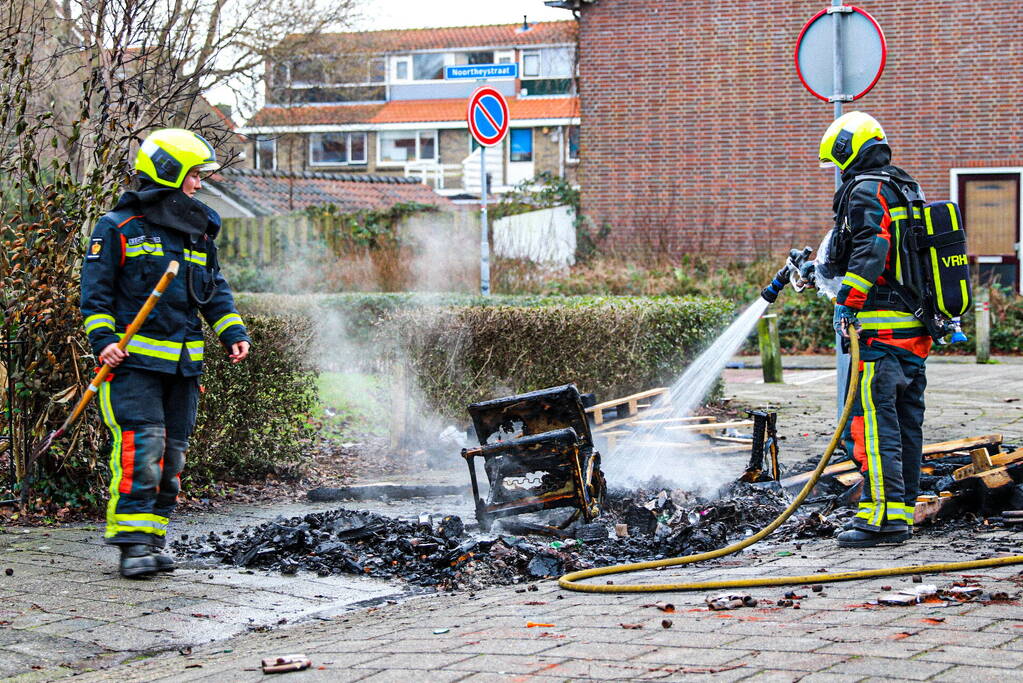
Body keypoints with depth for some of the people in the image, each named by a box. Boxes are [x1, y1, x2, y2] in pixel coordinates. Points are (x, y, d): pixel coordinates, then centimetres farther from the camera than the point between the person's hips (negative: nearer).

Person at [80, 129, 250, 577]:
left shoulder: (197, 232, 16)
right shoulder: (117, 229, -2)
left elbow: (215, 289, 21)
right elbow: (95, 290, -3)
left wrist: (233, 333, 8)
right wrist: (103, 339, -14)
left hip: (184, 363, 6)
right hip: (133, 359, -6)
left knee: (172, 452, 6)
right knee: (142, 446, -15)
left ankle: (153, 540, 14)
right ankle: (132, 543, -12)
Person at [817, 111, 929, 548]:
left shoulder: (865, 191, -8)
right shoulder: (908, 189, 20)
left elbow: (870, 250, -22)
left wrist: (847, 303, -21)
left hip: (879, 330, -10)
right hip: (916, 330, 10)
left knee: (873, 422, -9)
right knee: (906, 422, 11)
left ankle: (881, 517, -11)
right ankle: (903, 511, 15)